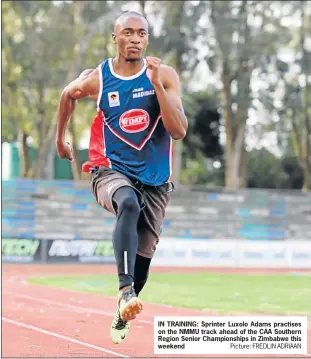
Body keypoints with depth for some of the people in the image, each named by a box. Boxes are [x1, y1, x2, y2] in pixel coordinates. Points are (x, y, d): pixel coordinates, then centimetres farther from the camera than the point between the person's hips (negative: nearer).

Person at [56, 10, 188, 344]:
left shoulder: (165, 76, -7)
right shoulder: (96, 79, -6)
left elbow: (179, 131, -18)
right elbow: (68, 95, 18)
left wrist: (156, 84, -25)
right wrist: (60, 138, 27)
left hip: (155, 180, 2)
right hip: (111, 171, -2)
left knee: (143, 257, 11)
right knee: (128, 204, -38)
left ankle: (122, 316, 38)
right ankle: (125, 289, -47)